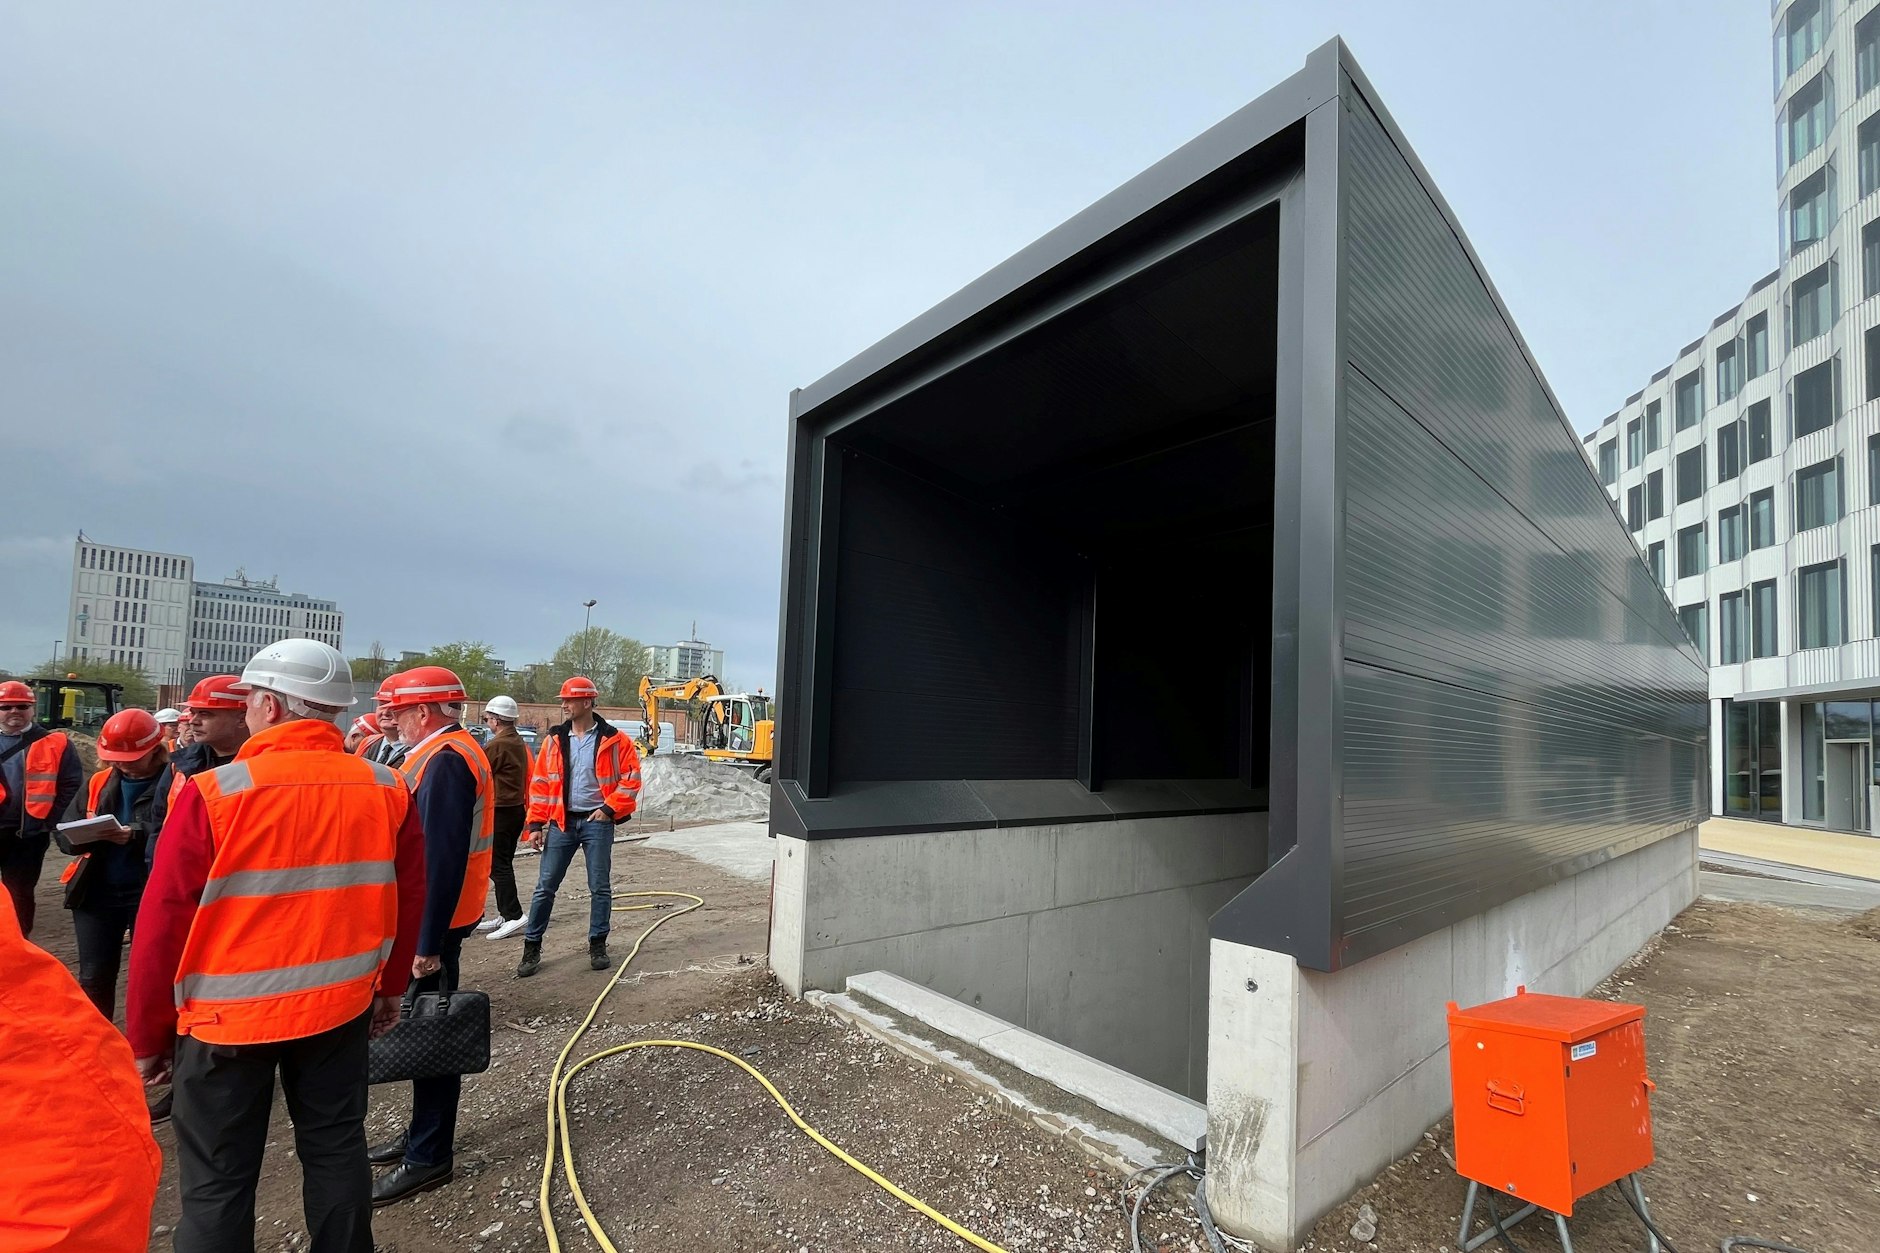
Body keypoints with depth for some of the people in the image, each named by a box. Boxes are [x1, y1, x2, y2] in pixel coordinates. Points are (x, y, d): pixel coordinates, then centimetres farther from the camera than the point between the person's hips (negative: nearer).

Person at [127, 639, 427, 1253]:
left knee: (217, 1180, 15)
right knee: (336, 1149, 19)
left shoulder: (213, 794, -17)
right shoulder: (388, 790, -7)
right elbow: (408, 901, 1)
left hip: (230, 1016, -3)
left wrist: (149, 1034, 4)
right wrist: (391, 986, 16)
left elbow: (163, 925, -11)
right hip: (342, 1006, 3)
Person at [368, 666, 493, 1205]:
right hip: (432, 916, 10)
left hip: (433, 921, -10)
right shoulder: (452, 751, 12)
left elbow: (443, 859, -26)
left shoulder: (444, 760, -21)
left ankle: (430, 1157, 15)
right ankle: (424, 1132, 35)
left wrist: (428, 943, -24)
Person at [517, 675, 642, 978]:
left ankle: (598, 945, 20)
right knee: (545, 886, 5)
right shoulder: (554, 740, 3)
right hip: (561, 823, 2)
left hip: (597, 822, -2)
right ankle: (531, 947, 19)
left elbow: (630, 779, -4)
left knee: (600, 887, 6)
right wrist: (536, 823, 0)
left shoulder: (614, 741, -6)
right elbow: (540, 783, 5)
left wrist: (610, 808, -11)